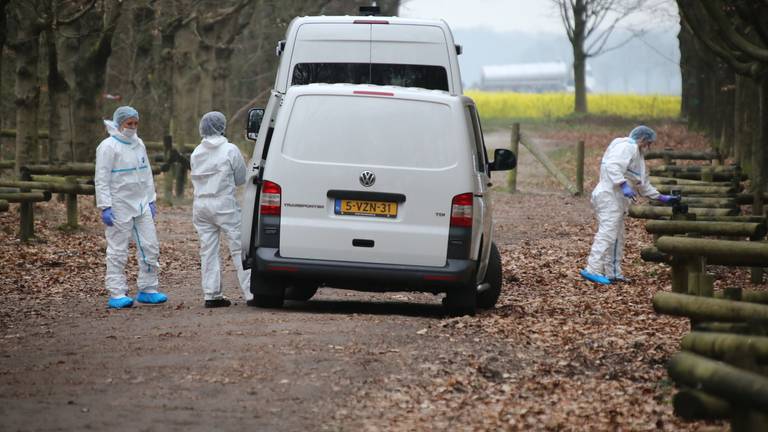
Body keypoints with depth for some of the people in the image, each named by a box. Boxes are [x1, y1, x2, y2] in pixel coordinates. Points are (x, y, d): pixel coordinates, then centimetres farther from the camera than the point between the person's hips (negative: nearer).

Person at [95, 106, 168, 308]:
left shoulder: (138, 144, 12)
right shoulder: (108, 147, -9)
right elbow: (101, 180, -12)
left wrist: (151, 200, 16)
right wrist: (105, 207, -17)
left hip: (141, 205, 7)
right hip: (119, 208, -7)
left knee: (150, 247, 6)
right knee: (117, 251, -2)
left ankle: (148, 289, 15)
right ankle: (117, 293, 1)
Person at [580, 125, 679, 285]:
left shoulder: (636, 153, 28)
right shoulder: (626, 147, -7)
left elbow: (643, 184, 33)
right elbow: (613, 166, -24)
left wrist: (661, 197, 29)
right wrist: (623, 185, -32)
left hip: (617, 200, 11)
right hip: (609, 196, -11)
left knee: (617, 237, 13)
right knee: (607, 234, -17)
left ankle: (613, 273, 17)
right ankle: (592, 270, -22)